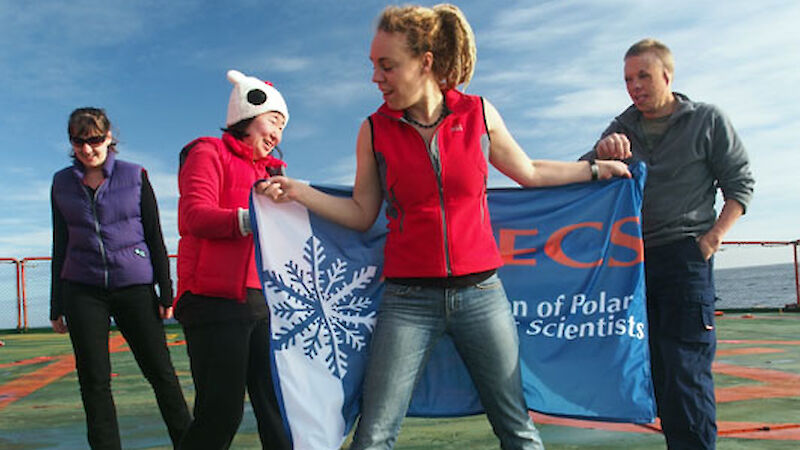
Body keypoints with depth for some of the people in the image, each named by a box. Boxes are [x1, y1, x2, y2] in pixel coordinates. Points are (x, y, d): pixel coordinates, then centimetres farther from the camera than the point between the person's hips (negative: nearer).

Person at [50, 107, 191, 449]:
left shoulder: (134, 176, 3)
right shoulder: (62, 183, 10)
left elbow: (155, 238, 4)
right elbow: (61, 244, 13)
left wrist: (166, 292, 0)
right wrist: (57, 305, 11)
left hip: (134, 285, -2)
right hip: (82, 291, 2)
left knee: (160, 371, 1)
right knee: (93, 380, 2)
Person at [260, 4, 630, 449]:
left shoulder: (479, 113, 1)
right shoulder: (375, 130, 0)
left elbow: (529, 173, 15)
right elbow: (362, 213, 6)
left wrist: (598, 168, 19)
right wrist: (299, 191, -6)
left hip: (481, 294, 1)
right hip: (408, 302, 0)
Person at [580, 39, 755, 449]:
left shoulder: (707, 120, 2)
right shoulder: (623, 128, 12)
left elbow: (739, 184, 2)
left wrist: (712, 237, -11)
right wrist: (602, 152, -23)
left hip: (685, 255, -4)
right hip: (633, 257, 5)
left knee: (686, 365, -10)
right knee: (657, 367, 10)